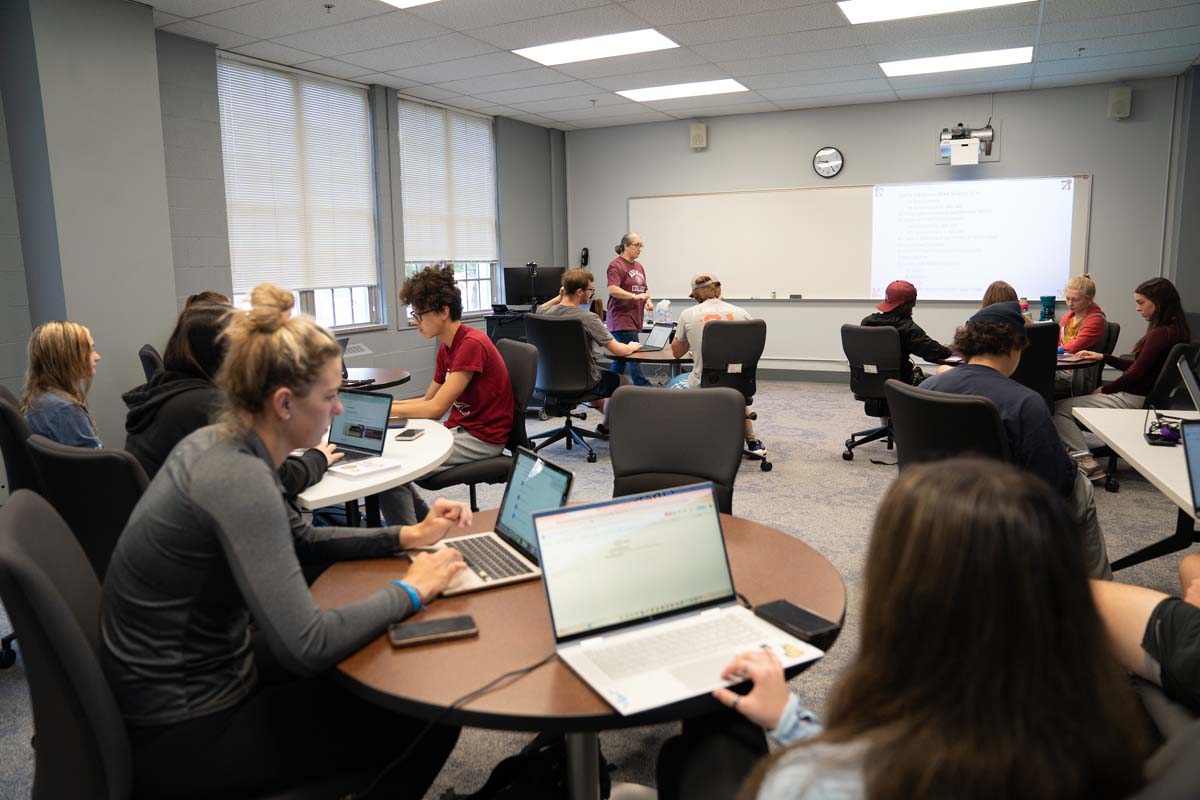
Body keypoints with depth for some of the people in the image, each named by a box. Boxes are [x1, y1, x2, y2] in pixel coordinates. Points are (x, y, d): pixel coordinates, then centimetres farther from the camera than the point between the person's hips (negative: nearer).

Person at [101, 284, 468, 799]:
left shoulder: (219, 444, -1)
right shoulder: (240, 479, -30)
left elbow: (300, 540, 13)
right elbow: (305, 645, -34)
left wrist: (407, 537, 5)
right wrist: (410, 590, -19)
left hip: (183, 681, 9)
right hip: (183, 734, -9)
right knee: (428, 721, -3)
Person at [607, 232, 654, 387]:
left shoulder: (639, 266, 19)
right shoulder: (616, 265, -9)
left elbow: (644, 289, 26)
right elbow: (612, 289, -20)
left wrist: (648, 300, 5)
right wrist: (635, 296, -26)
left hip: (635, 319, 9)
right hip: (621, 318, -9)